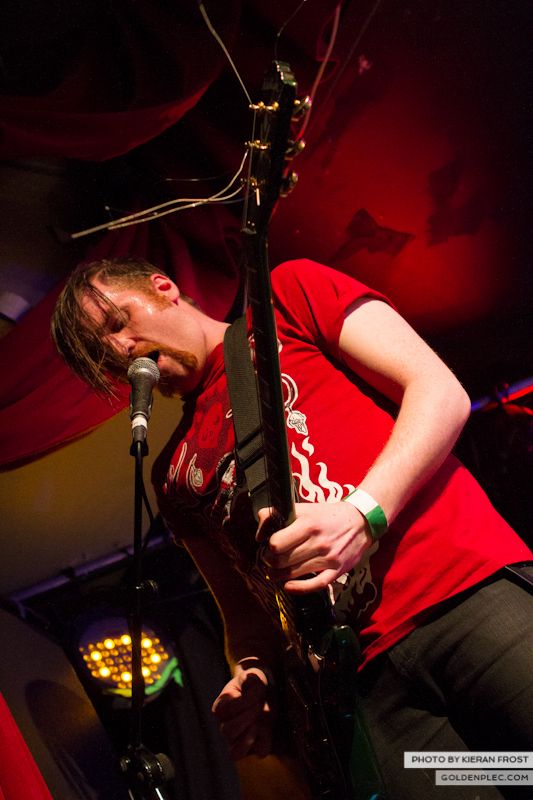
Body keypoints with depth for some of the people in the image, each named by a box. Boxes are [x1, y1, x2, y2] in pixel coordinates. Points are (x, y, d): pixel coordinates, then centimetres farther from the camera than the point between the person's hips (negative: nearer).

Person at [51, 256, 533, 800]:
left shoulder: (290, 294, 11)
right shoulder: (174, 479, 22)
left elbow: (442, 391, 0)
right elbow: (246, 610, 24)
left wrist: (363, 512, -14)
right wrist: (252, 677, 1)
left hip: (471, 592, -4)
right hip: (372, 677, 4)